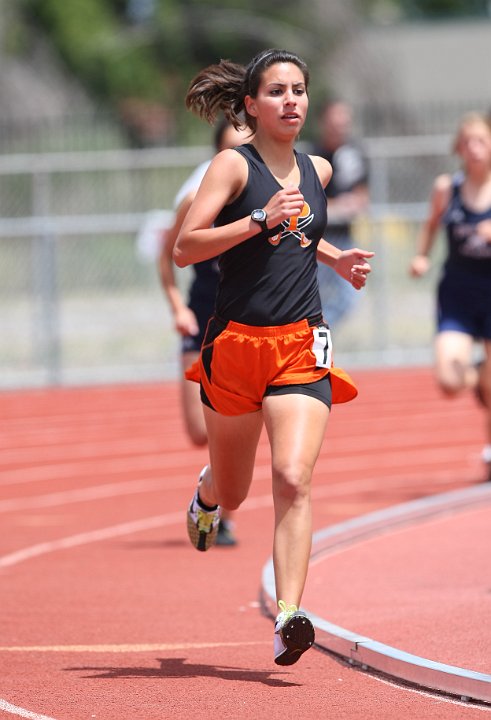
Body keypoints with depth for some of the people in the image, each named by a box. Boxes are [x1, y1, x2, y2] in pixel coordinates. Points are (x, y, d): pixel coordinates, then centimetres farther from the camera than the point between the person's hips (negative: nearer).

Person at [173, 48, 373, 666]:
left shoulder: (318, 171, 11)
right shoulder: (234, 166, -5)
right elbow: (184, 248, -15)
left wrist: (334, 257, 15)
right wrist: (262, 220, -23)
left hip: (301, 348, 2)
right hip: (236, 343, -2)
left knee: (293, 481, -18)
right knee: (232, 493, 15)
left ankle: (288, 618, -25)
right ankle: (206, 492, 53)